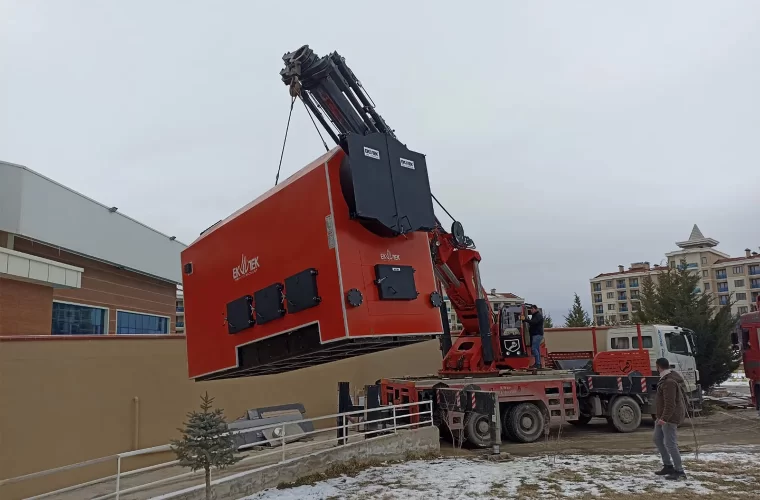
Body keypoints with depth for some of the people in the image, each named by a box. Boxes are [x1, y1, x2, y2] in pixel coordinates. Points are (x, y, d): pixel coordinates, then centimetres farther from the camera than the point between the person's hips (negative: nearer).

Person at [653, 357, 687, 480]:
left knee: (670, 444, -8)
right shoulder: (672, 376, 10)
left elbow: (670, 404, -29)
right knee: (658, 439, 17)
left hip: (670, 417, -11)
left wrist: (664, 418, -33)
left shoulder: (669, 382, -25)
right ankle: (668, 466, 25)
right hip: (663, 416, 11)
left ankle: (679, 471, 0)